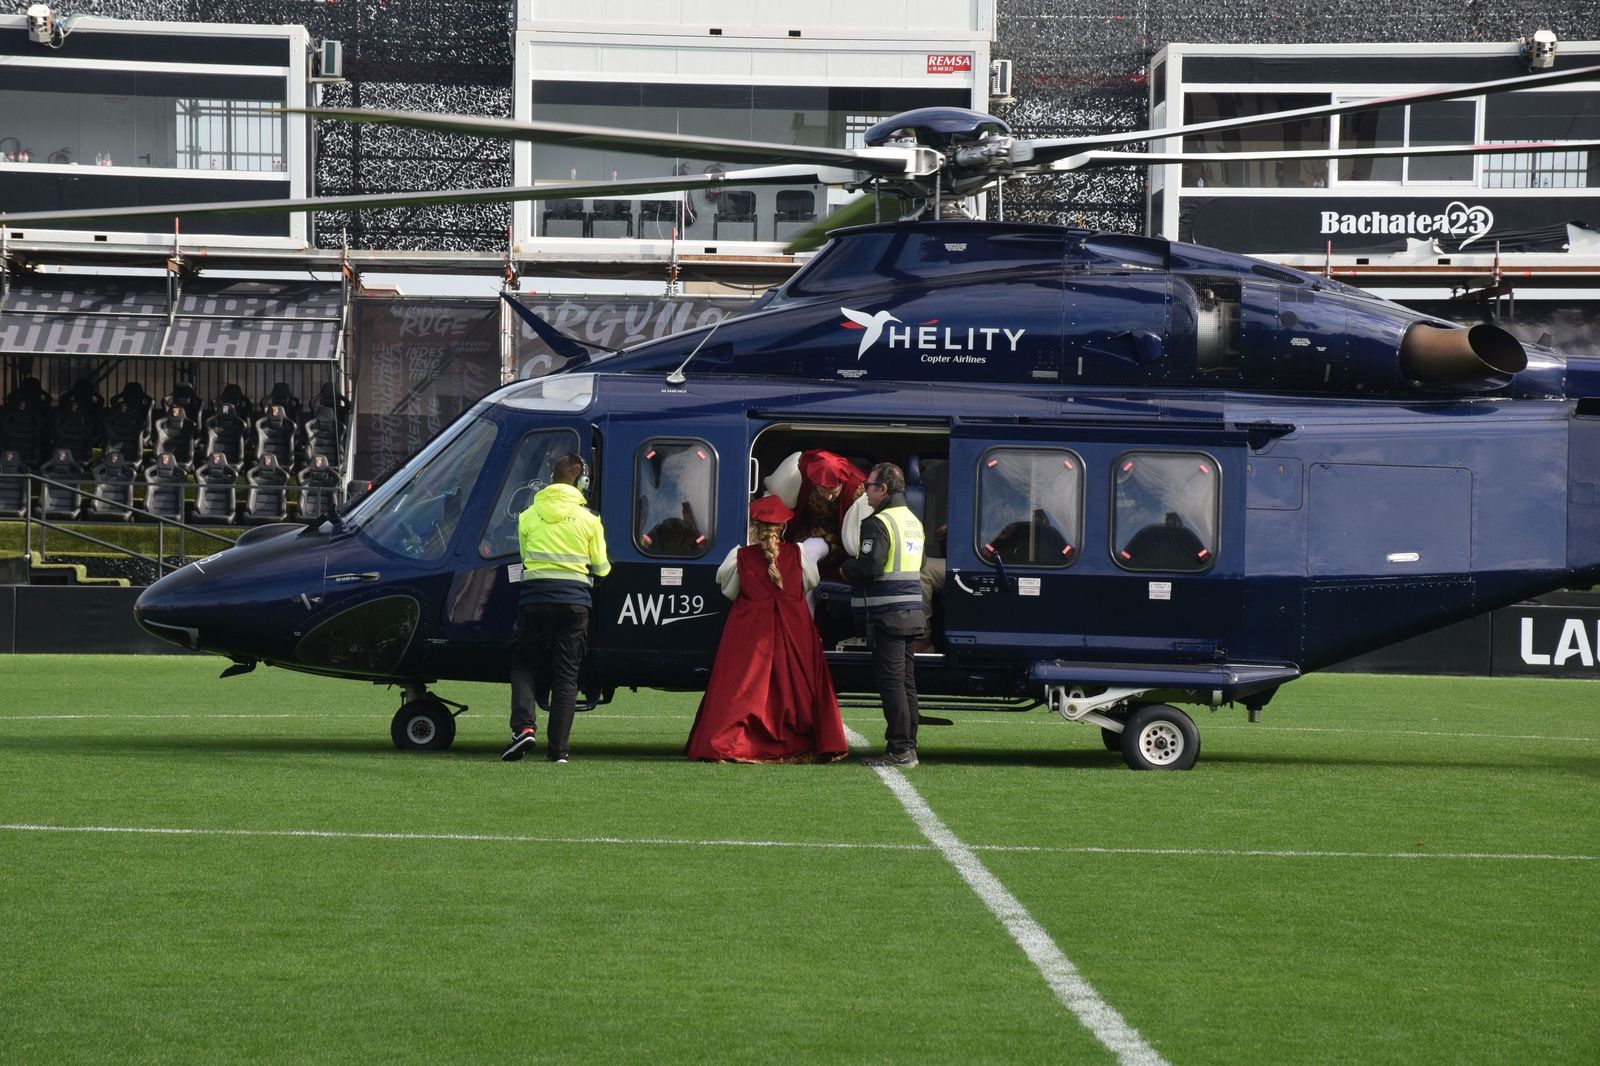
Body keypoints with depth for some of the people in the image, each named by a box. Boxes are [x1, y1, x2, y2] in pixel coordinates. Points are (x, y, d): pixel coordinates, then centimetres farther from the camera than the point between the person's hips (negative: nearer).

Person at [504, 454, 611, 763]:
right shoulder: (589, 519, 1)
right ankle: (558, 748, 0)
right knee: (566, 674, 5)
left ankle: (524, 727, -11)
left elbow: (524, 557, 13)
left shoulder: (529, 515, 5)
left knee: (523, 664, 12)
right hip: (574, 601, 0)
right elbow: (600, 568, 7)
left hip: (536, 598, 0)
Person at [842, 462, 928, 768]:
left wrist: (846, 567, 1)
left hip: (888, 615, -9)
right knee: (906, 682, 12)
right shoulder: (913, 521, 17)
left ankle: (900, 749, -10)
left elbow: (870, 567, -20)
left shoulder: (878, 524, -13)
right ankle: (909, 746, 14)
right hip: (912, 612, 9)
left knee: (891, 682, -8)